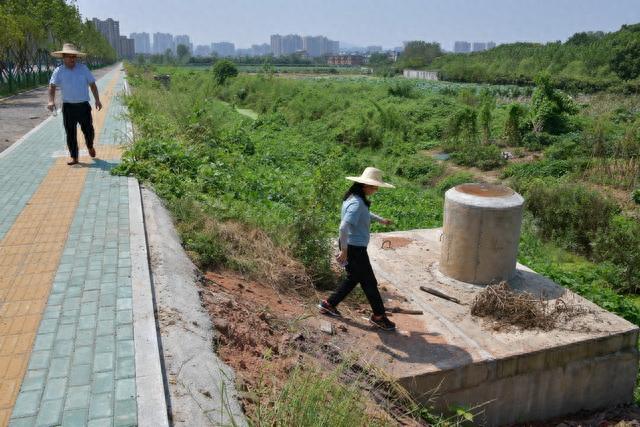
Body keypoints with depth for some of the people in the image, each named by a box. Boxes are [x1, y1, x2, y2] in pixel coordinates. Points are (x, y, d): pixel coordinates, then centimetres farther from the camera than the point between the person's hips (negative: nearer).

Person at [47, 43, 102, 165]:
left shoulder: (83, 68, 5)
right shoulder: (59, 71, 0)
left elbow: (92, 84, 9)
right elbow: (52, 86, -7)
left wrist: (97, 100, 3)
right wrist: (51, 100, -23)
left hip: (83, 105, 1)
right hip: (68, 106, -1)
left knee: (88, 130, 5)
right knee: (70, 133, 1)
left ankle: (90, 146, 37)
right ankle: (74, 157, 9)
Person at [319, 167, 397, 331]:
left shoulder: (355, 198, 6)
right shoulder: (357, 203, -26)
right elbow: (344, 227, -33)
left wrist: (380, 220, 36)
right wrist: (344, 250, -27)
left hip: (351, 245, 10)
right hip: (355, 248, -10)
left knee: (353, 278, 24)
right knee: (369, 282, 6)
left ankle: (328, 304, 33)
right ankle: (379, 316, 23)